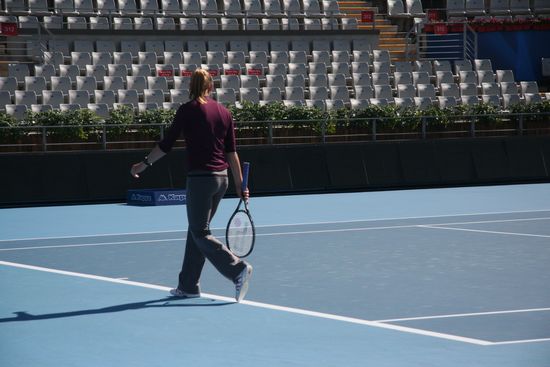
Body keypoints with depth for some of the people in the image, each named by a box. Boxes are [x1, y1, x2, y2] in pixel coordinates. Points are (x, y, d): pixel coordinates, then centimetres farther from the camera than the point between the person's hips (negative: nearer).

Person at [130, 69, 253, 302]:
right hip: (221, 178, 6)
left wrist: (144, 164, 8)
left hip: (200, 177, -6)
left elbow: (166, 144, -5)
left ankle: (238, 269, -17)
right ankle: (188, 285, 19)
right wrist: (240, 186, 9)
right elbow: (231, 153, 6)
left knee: (200, 233, -1)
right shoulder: (224, 113, 7)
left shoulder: (188, 110, -7)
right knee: (196, 230, 16)